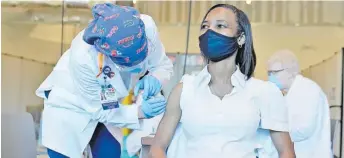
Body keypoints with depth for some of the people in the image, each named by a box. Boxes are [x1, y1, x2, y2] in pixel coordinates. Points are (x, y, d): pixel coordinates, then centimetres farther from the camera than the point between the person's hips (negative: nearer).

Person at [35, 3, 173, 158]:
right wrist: (139, 112, -34)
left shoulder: (147, 26, -31)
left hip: (107, 104, 4)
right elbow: (98, 110, -24)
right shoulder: (83, 57, -39)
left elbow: (163, 64, -12)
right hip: (69, 104, -4)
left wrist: (154, 77, -34)